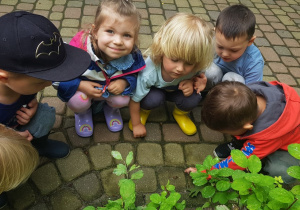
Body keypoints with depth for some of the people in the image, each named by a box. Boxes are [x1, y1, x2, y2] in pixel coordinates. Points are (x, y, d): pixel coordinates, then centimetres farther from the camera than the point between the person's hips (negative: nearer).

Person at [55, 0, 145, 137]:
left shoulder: (131, 54, -28)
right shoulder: (80, 46, -37)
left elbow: (134, 74, -7)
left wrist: (125, 82, -29)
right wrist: (80, 85, -35)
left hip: (112, 89, 3)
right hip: (81, 88, -2)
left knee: (123, 100, -21)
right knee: (78, 102, -29)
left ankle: (110, 108, 19)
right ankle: (82, 112, 13)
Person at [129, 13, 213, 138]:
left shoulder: (193, 67, -32)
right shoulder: (149, 72, -41)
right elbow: (134, 99, -26)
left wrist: (190, 82, -28)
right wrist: (136, 124, -14)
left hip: (176, 90, 3)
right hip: (153, 90, -2)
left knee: (193, 98, -26)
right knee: (154, 98, -35)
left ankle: (180, 113, 11)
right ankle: (144, 111, 3)